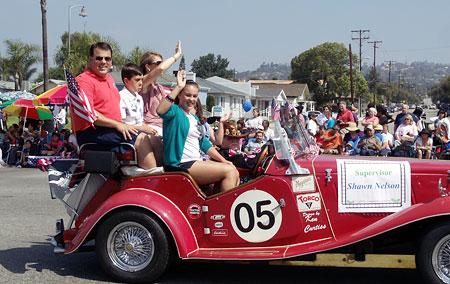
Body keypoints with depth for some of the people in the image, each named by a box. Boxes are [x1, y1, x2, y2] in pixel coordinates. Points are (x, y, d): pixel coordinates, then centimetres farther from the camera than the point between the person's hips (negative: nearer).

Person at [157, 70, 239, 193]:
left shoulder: (194, 118, 23)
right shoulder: (175, 111, -5)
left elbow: (204, 143, 23)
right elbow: (161, 111, -29)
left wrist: (223, 160, 11)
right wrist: (178, 87, -26)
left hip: (197, 162, 9)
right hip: (180, 165, -9)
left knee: (234, 173, -3)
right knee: (228, 171, -18)